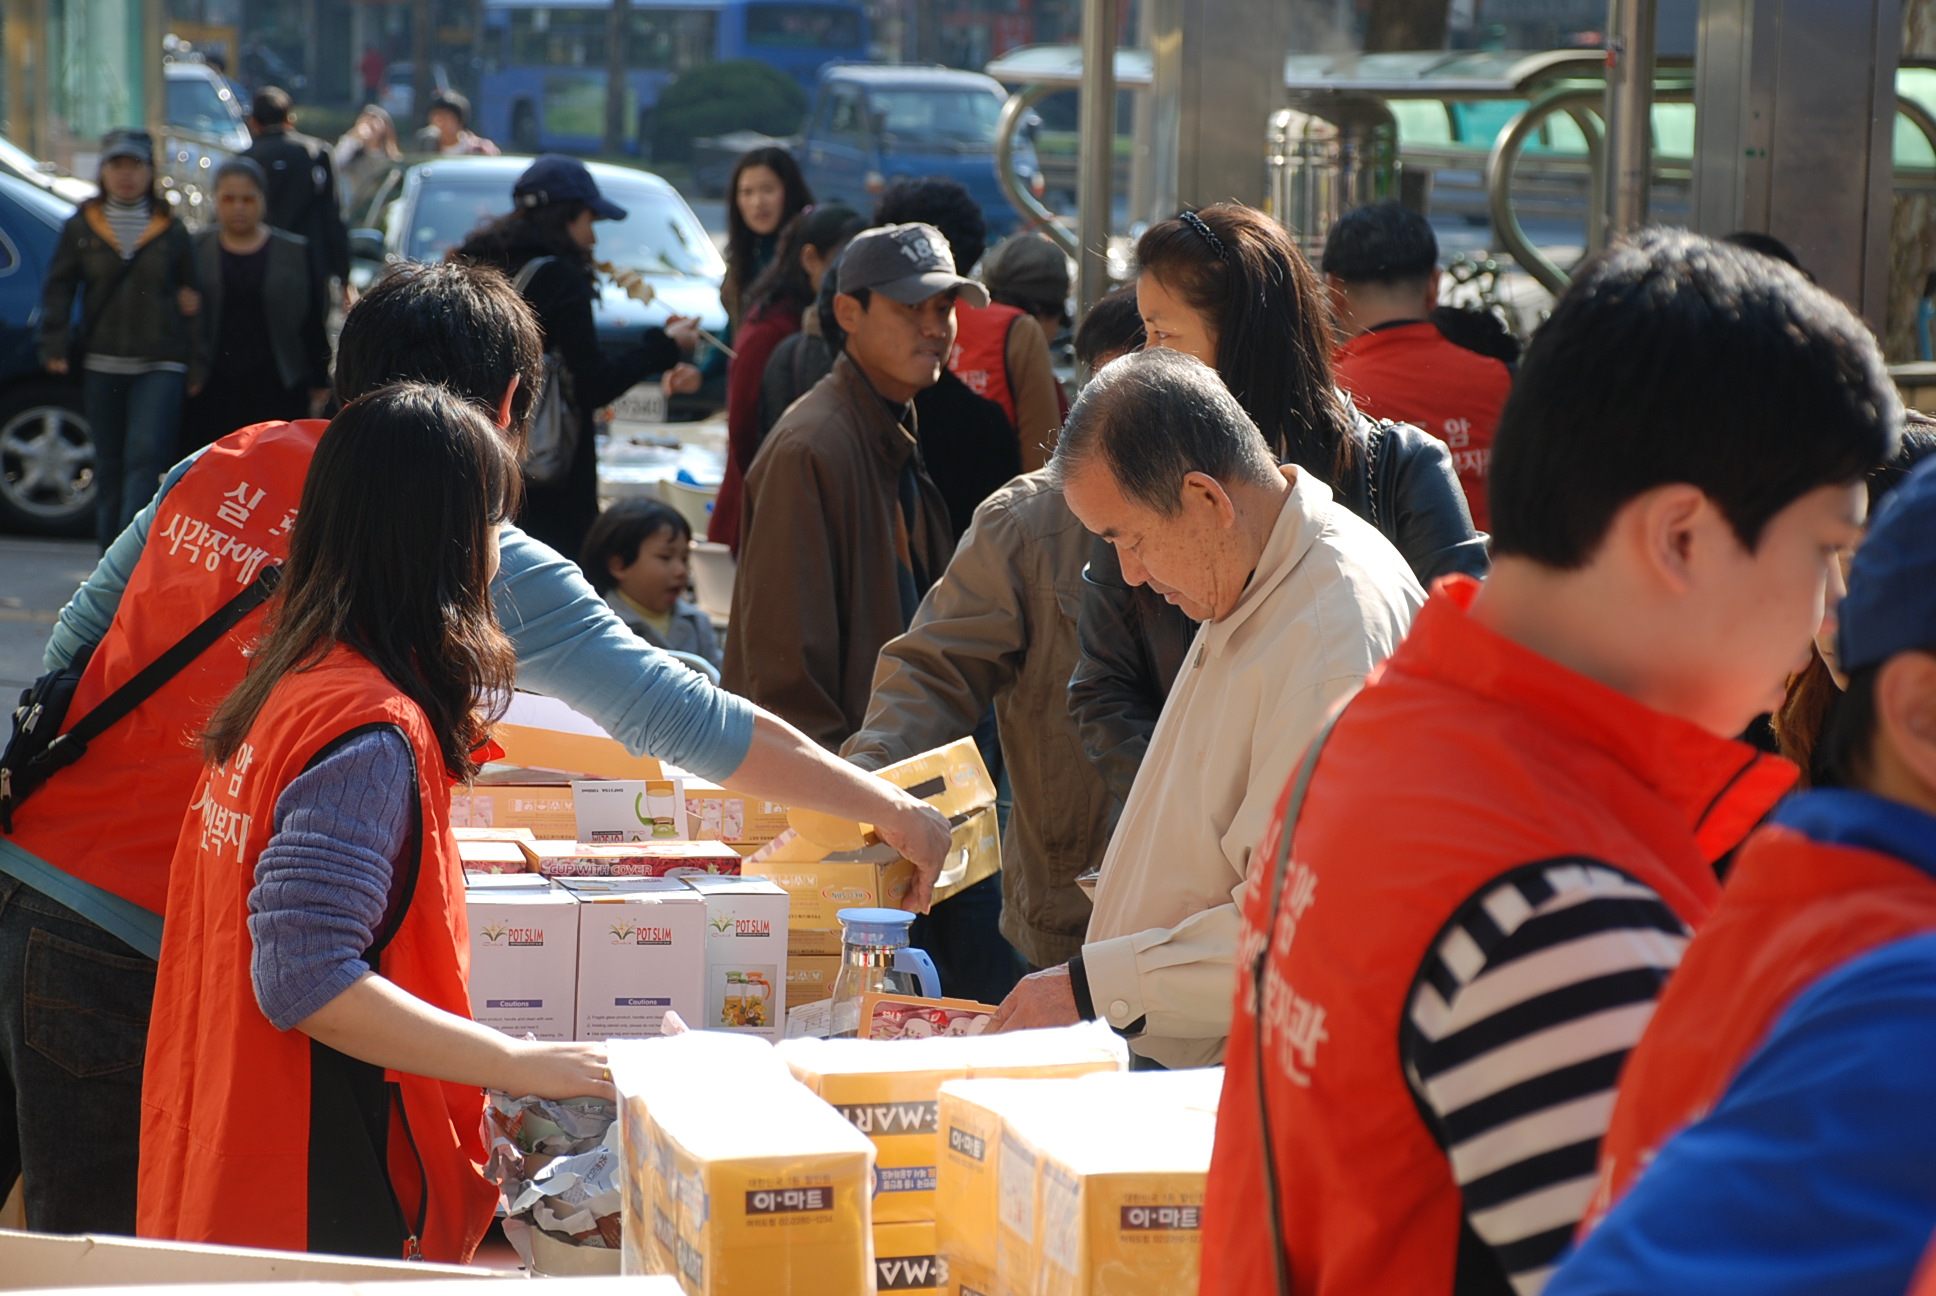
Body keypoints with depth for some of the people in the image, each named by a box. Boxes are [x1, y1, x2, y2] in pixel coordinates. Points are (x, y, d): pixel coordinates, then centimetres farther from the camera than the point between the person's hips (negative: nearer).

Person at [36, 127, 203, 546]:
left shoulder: (171, 232, 6)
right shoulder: (80, 228, 8)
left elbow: (191, 296, 8)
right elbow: (58, 288, 5)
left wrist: (195, 365, 4)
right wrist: (55, 346, -8)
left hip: (159, 367, -2)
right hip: (101, 365, 2)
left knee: (146, 455, -15)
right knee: (110, 464, 8)